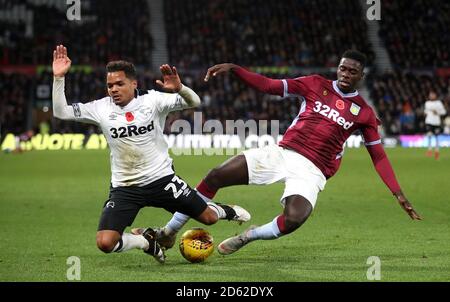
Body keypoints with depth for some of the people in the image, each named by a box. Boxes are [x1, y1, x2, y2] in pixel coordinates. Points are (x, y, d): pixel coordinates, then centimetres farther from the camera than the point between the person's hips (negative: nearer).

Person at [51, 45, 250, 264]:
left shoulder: (152, 100, -8)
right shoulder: (101, 108, -5)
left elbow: (193, 102, -15)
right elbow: (61, 112, -7)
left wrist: (178, 88, -36)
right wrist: (59, 78, -18)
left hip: (161, 178, -1)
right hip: (124, 187, 1)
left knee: (208, 218, 8)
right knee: (104, 243, -17)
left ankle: (225, 211, 49)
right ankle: (147, 241, 15)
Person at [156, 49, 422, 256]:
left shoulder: (364, 112, 6)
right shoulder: (316, 85, 8)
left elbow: (378, 156, 8)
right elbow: (268, 85, 4)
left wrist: (398, 194, 1)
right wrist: (232, 68, -8)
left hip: (312, 171, -2)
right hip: (283, 152, 2)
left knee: (294, 220, -32)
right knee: (215, 176, -11)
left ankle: (247, 237, 0)